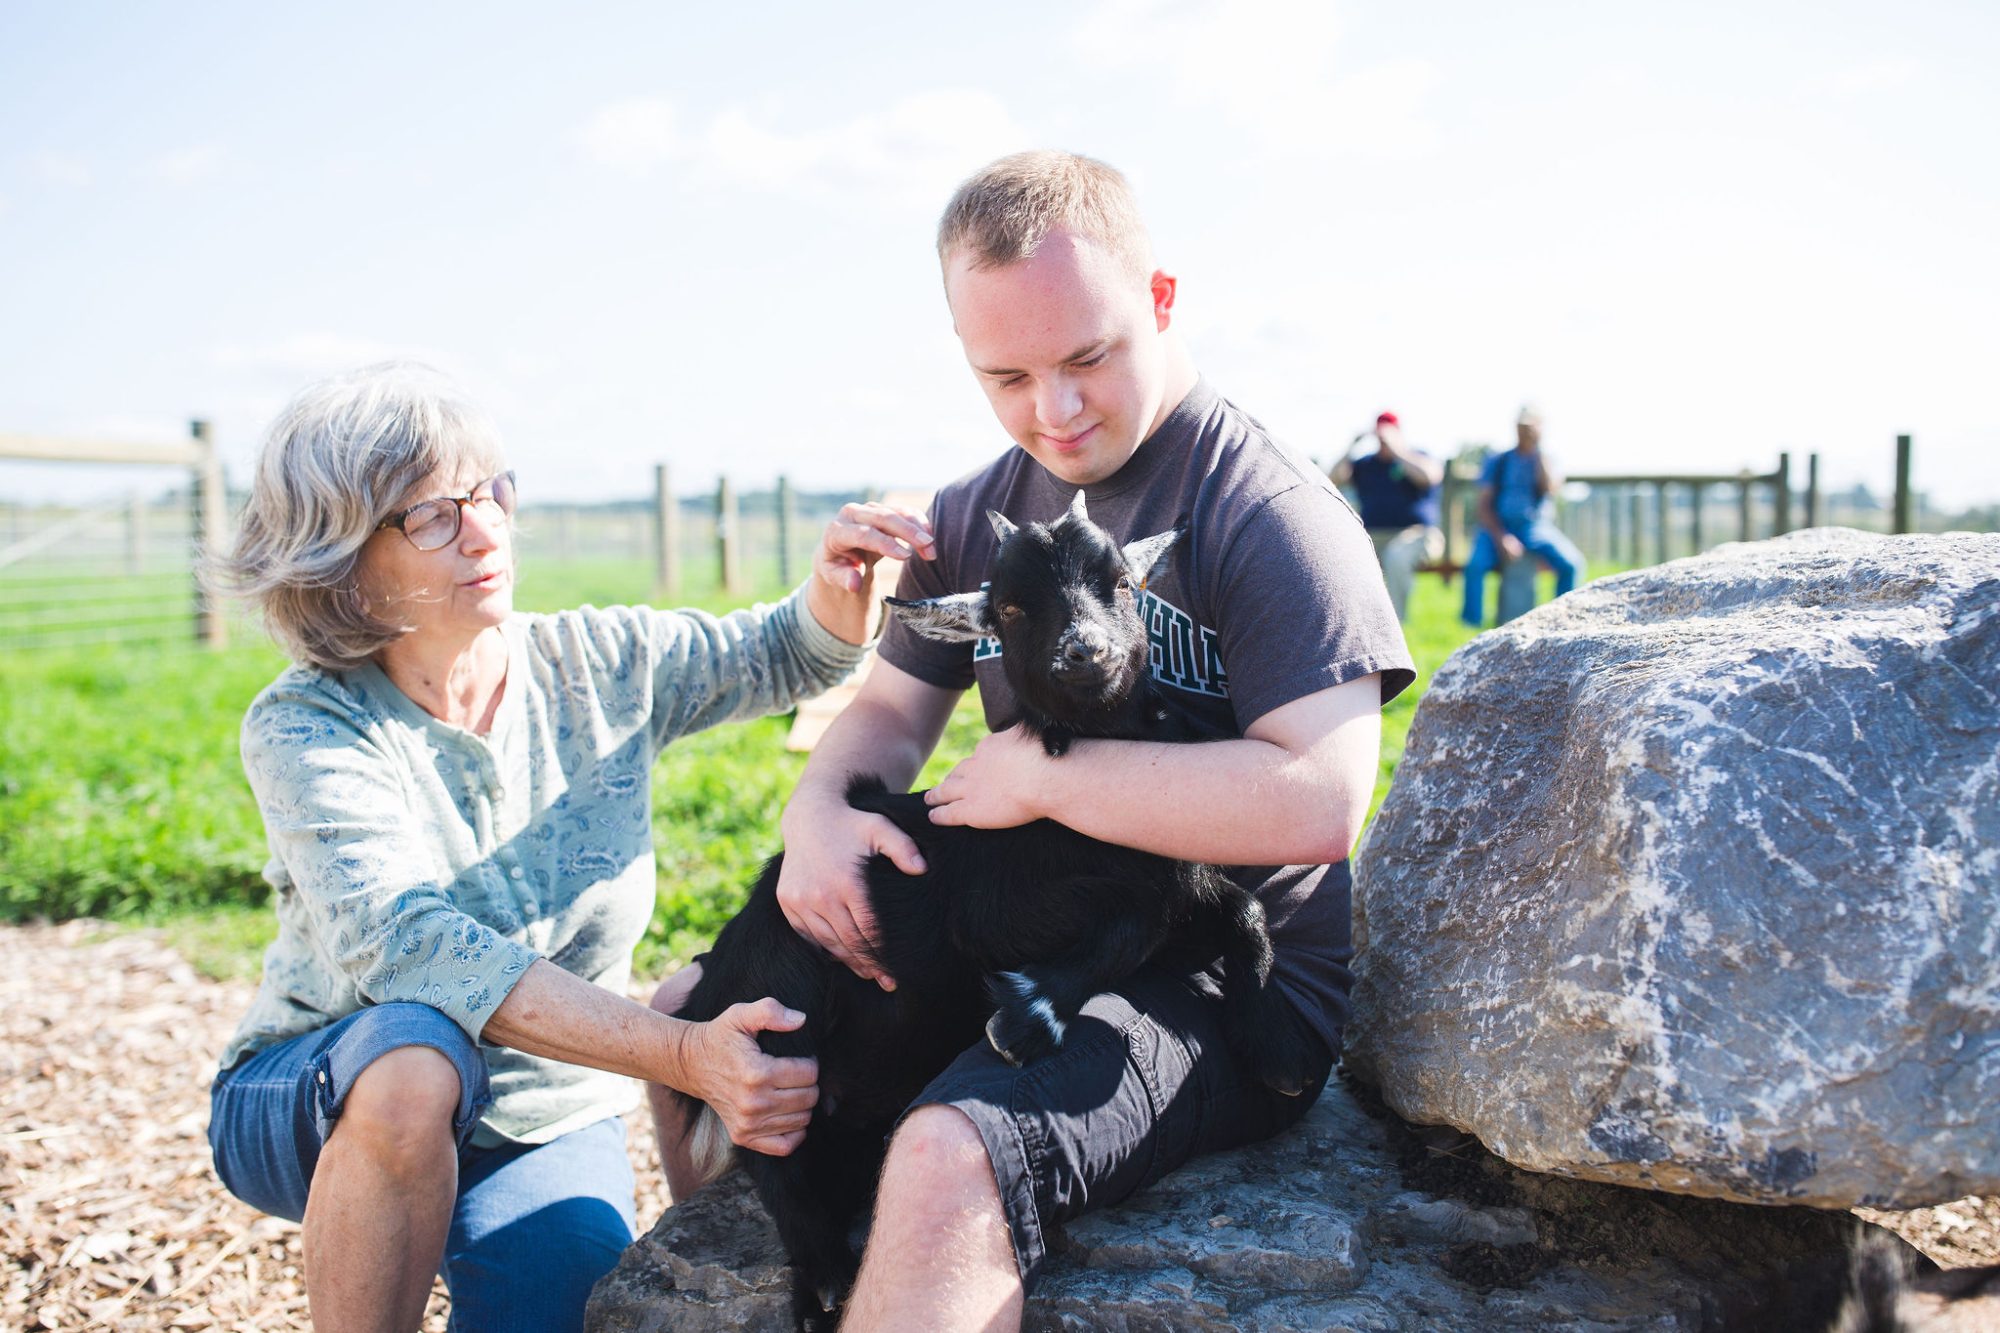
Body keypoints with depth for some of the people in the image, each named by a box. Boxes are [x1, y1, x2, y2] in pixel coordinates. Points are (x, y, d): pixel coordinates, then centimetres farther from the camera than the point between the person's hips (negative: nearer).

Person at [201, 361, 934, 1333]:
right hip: (328, 1106, -2)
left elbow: (788, 654, 8)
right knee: (417, 1052, -36)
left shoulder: (599, 667, -5)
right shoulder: (305, 729, -18)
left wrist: (837, 583, -19)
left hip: (539, 1123, 3)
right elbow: (405, 948, -33)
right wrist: (686, 1054, -44)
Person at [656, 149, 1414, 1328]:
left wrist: (1044, 771, -20)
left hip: (1228, 984, -8)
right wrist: (818, 811, -8)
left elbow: (1318, 803, -26)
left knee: (948, 1162, -35)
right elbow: (891, 709, 16)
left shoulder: (1270, 513, -15)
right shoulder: (978, 513, 9)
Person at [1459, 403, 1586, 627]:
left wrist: (1538, 450, -7)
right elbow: (1484, 505, 3)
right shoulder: (1497, 462, 11)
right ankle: (1472, 623, -19)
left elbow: (1549, 487, -10)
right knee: (1476, 564, -31)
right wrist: (1501, 537, -13)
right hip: (1499, 527, -1)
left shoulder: (1546, 460, 12)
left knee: (1572, 564, -25)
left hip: (1537, 527, 1)